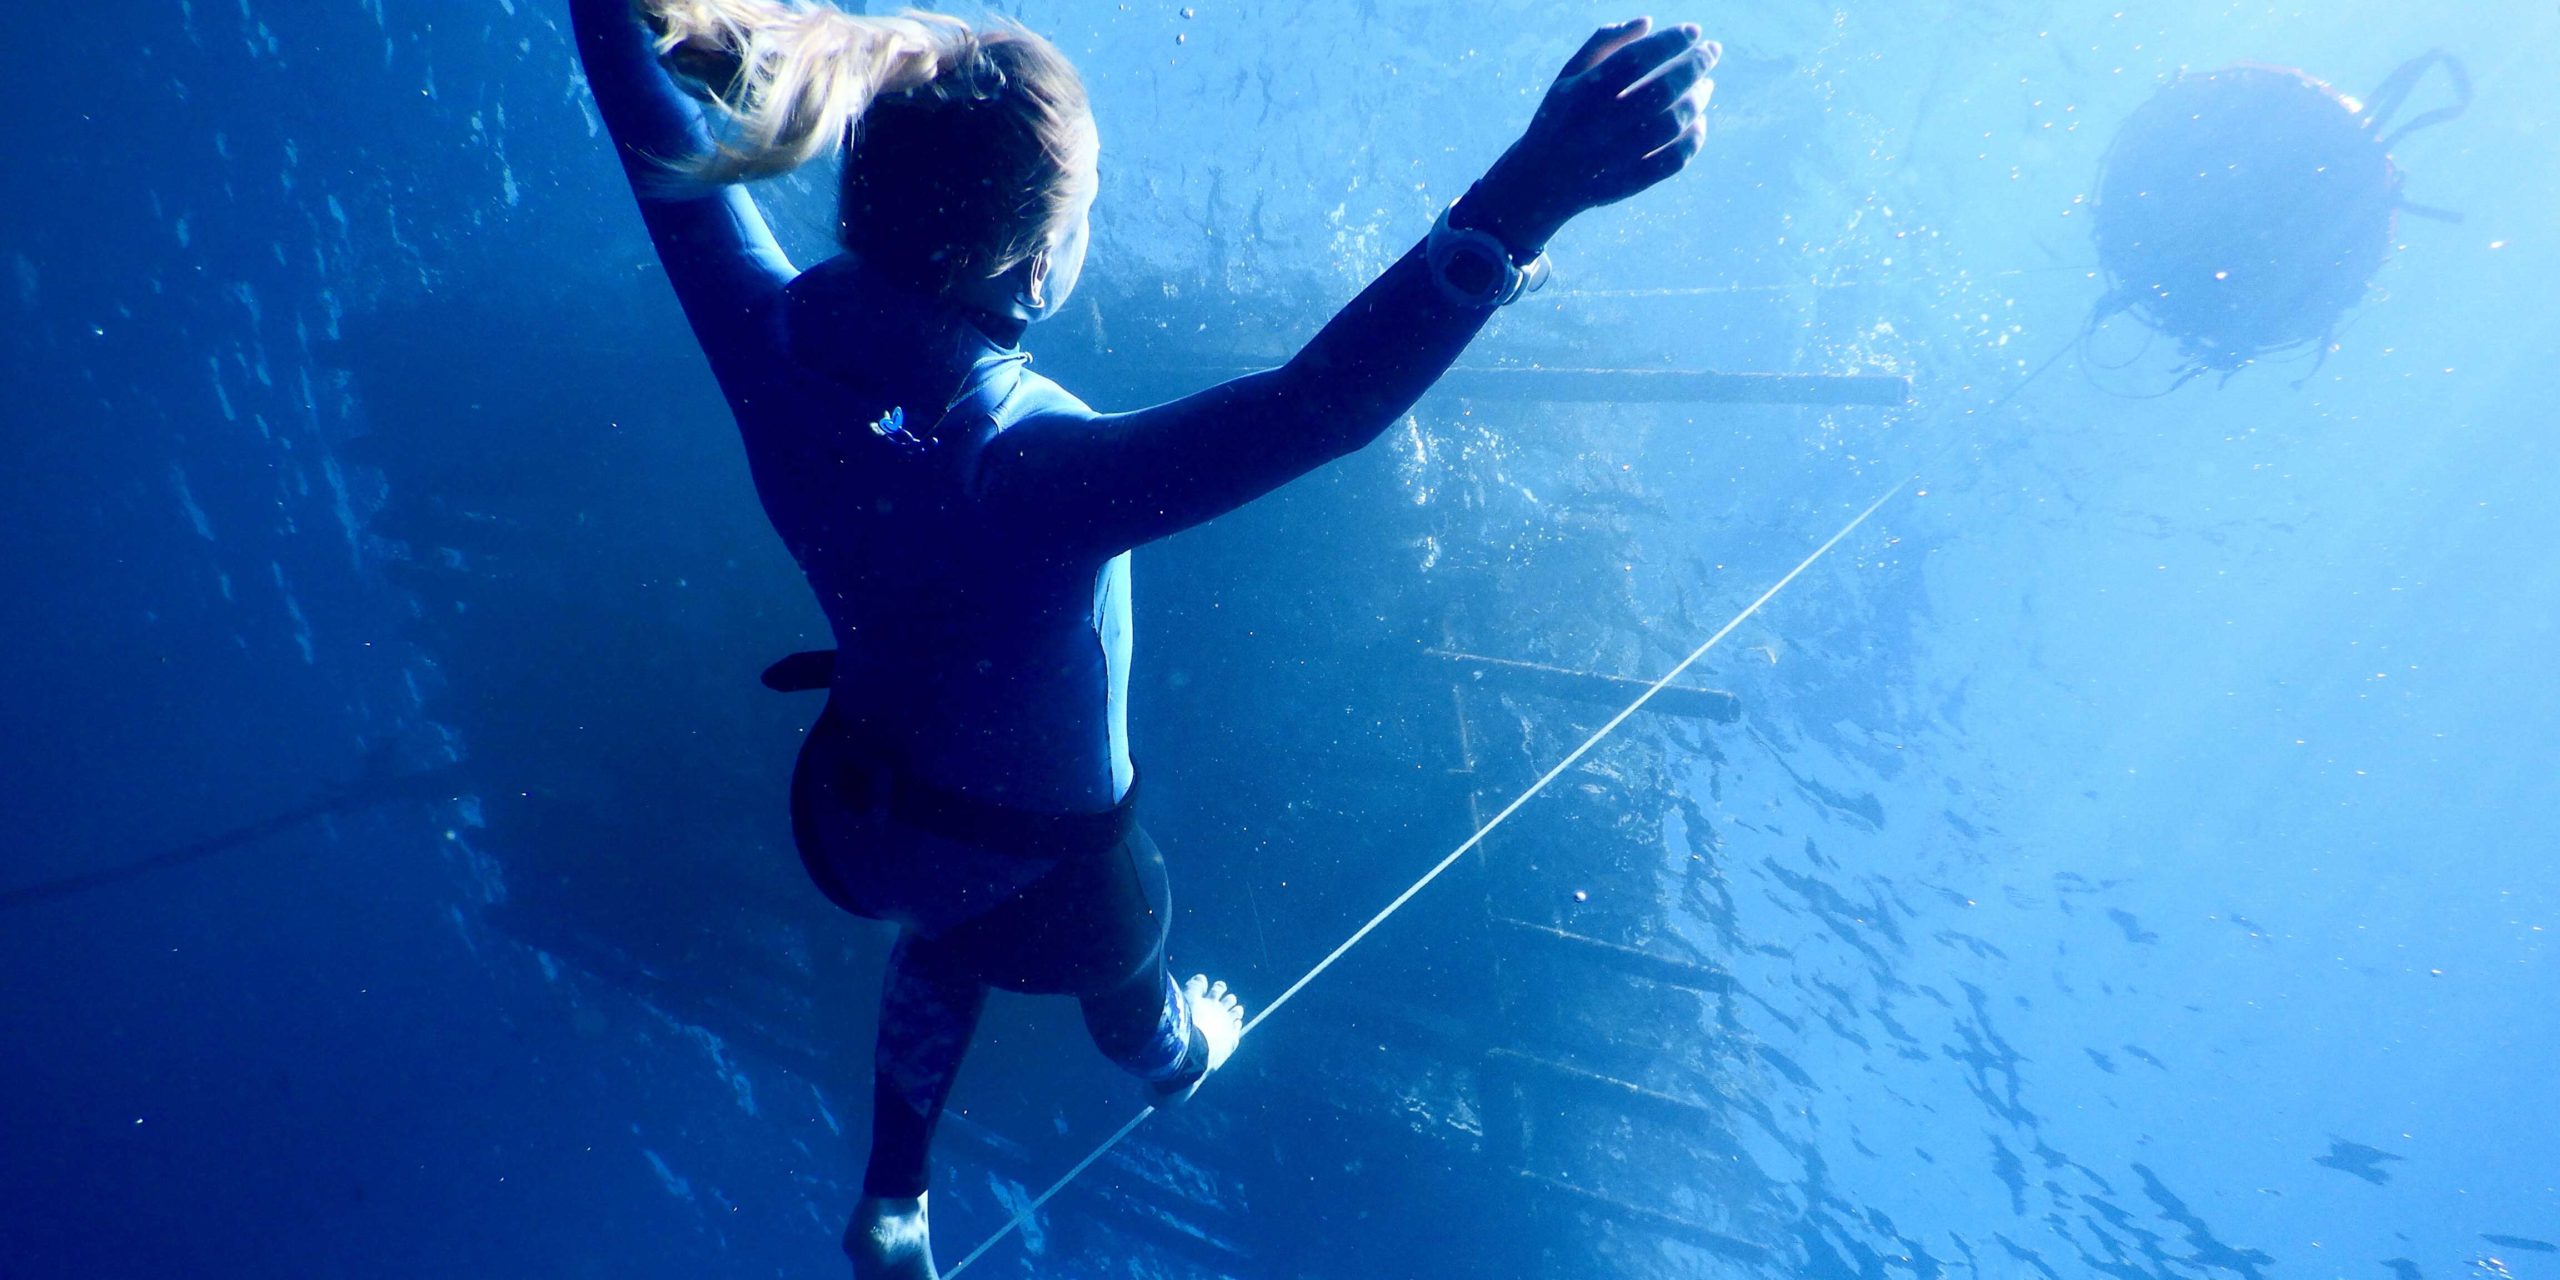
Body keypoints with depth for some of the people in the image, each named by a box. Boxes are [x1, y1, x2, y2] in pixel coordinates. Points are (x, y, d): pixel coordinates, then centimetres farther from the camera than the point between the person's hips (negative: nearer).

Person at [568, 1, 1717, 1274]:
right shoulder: (1030, 476, -46)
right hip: (1039, 859, -4)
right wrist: (1523, 198, -67)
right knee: (1125, 978, 35)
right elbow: (1317, 403, -59)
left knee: (942, 945, 41)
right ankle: (1174, 1059, 74)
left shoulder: (772, 351, -28)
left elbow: (653, 114, -13)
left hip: (859, 815, 5)